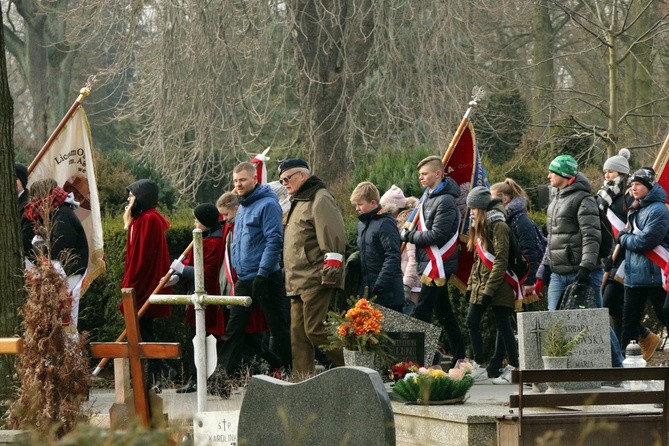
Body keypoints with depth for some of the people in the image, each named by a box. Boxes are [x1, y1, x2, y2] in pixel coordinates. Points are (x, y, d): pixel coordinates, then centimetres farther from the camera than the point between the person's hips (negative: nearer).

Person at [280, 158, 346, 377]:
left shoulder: (320, 199, -8)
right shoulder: (298, 202, 24)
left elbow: (334, 236, -17)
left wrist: (331, 267, -23)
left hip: (316, 281, -10)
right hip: (298, 283, 10)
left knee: (315, 330, -14)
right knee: (298, 334, 7)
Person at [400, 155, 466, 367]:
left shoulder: (445, 201, -16)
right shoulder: (430, 196, 14)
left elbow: (437, 235, -21)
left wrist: (409, 236, -12)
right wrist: (411, 234, 4)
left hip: (438, 263, -10)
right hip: (431, 262, 10)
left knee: (422, 311, -10)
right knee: (444, 311, 14)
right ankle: (459, 355, 20)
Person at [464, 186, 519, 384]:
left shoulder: (498, 226, -12)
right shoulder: (480, 227, 17)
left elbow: (501, 261, -18)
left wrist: (489, 289, -21)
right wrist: (471, 285, 15)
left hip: (498, 286, -9)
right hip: (480, 286, 9)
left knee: (503, 326, -6)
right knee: (472, 322, 6)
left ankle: (514, 368, -1)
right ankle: (481, 366, 12)